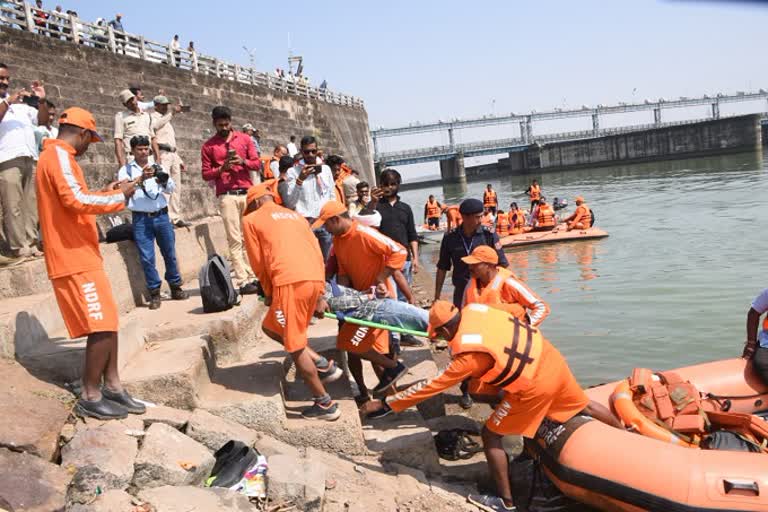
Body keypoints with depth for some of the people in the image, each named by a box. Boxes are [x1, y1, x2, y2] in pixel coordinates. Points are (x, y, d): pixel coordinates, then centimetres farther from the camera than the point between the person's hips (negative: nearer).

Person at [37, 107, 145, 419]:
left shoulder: (56, 156, 21)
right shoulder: (58, 156, -12)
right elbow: (75, 200, -26)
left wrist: (106, 193, 25)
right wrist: (119, 197, -14)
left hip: (80, 256, 11)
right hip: (75, 259, -11)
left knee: (108, 323, 12)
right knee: (101, 327, -7)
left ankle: (112, 387, 18)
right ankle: (90, 398, 2)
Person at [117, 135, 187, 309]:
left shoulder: (158, 167, 11)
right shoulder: (126, 170, 4)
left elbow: (172, 189, 5)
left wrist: (164, 181, -17)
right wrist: (140, 179, -26)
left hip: (161, 216, 2)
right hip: (141, 219, -2)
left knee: (170, 254, 8)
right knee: (147, 258, -2)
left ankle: (176, 288, 20)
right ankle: (154, 293, 6)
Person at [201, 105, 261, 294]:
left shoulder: (244, 139, 11)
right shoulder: (208, 146, 6)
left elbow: (257, 163, 8)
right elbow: (206, 174, 5)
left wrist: (243, 161, -11)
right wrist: (221, 169, -12)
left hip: (248, 193, 2)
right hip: (227, 196, -2)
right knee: (235, 240, -4)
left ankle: (253, 276, 8)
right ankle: (242, 282, -5)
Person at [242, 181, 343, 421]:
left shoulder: (251, 220, 12)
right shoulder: (295, 215, 27)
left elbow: (258, 262, 9)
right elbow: (317, 252, 21)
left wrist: (268, 292, 22)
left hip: (290, 282, -7)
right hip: (316, 279, 7)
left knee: (295, 346, 5)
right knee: (270, 327, 25)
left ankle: (325, 404, 11)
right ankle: (322, 364, 17)